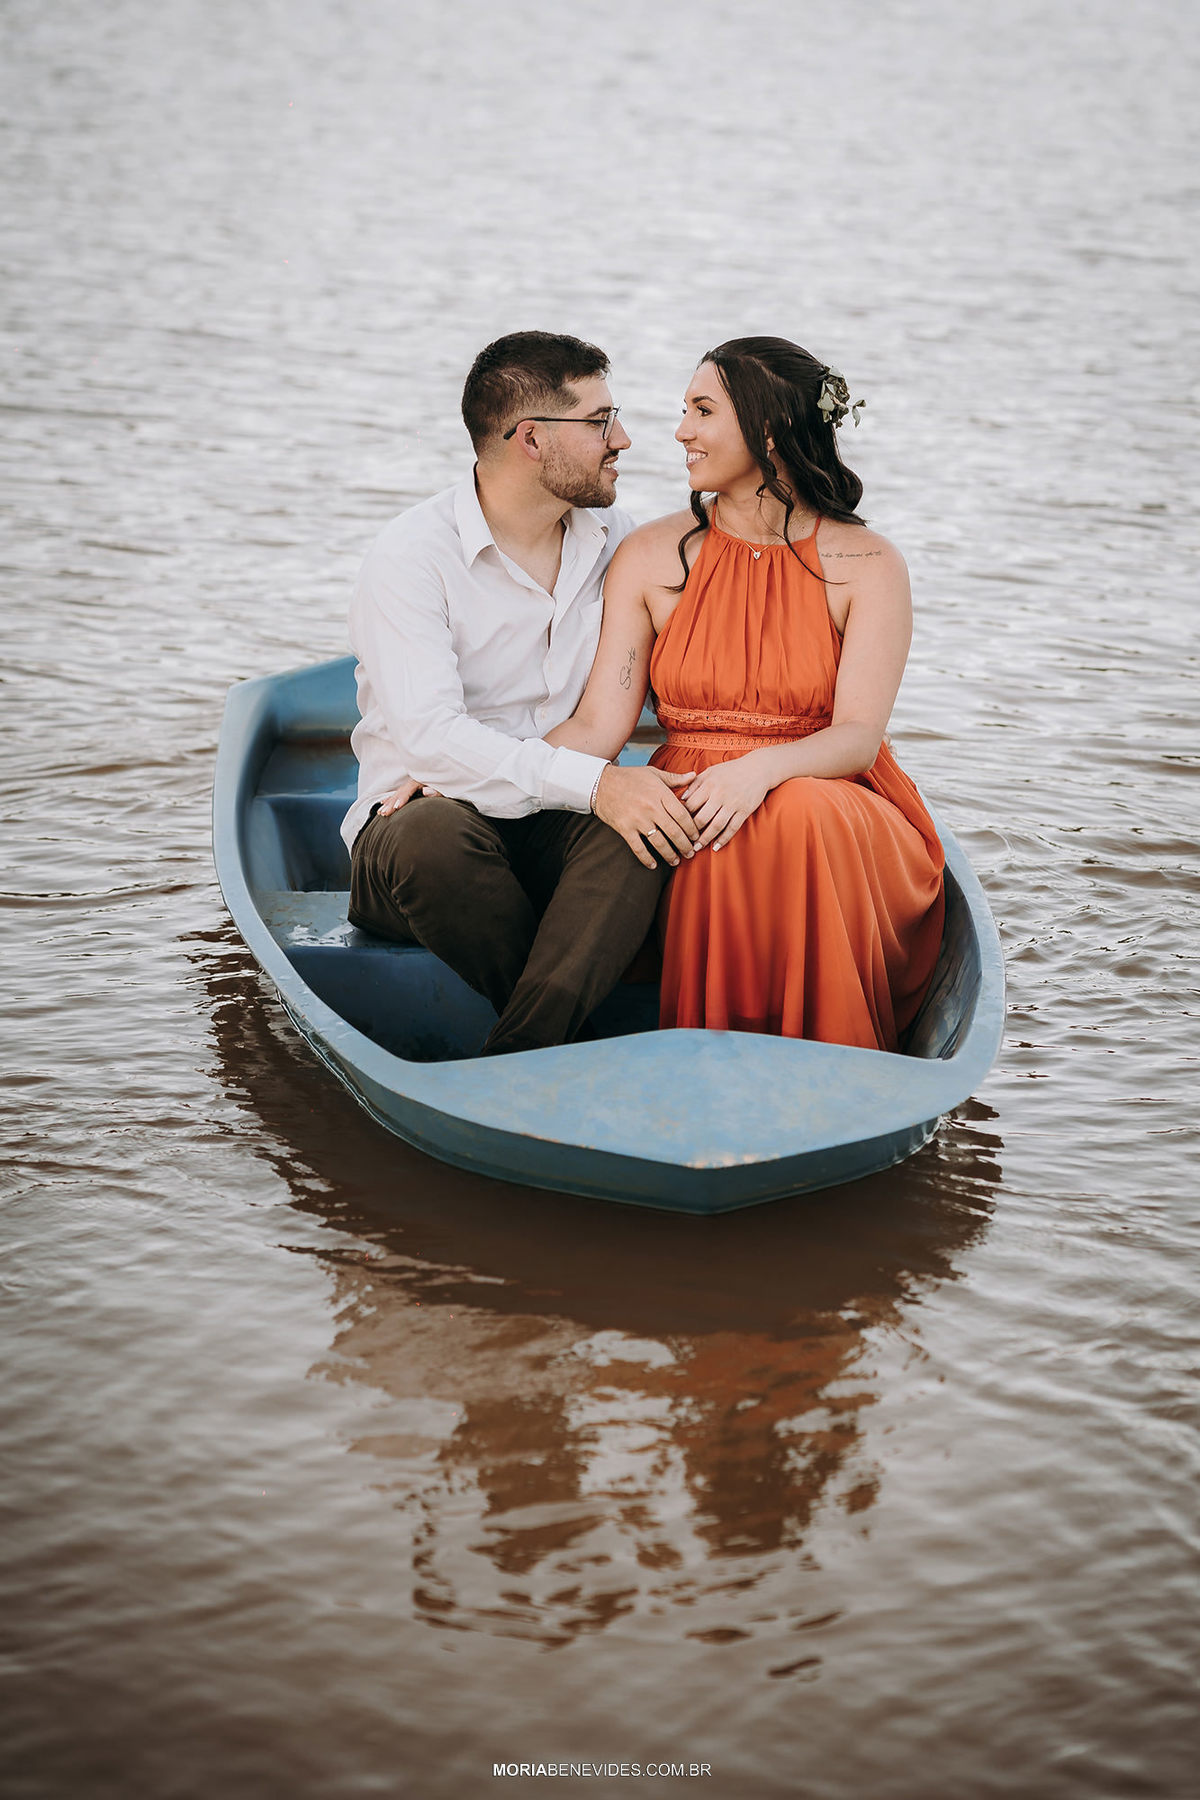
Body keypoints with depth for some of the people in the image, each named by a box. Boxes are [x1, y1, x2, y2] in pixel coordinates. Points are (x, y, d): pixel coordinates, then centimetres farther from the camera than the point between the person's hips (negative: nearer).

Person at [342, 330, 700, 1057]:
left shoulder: (614, 540, 9)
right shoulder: (412, 557, -11)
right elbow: (428, 737, -23)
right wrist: (593, 781, -32)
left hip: (563, 835, 4)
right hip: (423, 826, -4)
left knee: (646, 818, -30)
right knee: (435, 834, -39)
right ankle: (577, 1061, -20)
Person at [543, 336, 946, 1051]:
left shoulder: (868, 566, 1)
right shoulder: (651, 557, 7)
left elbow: (859, 737, -10)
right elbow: (600, 726, 0)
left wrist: (762, 767, -31)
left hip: (837, 811, -1)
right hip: (689, 816, 1)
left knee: (799, 813, -36)